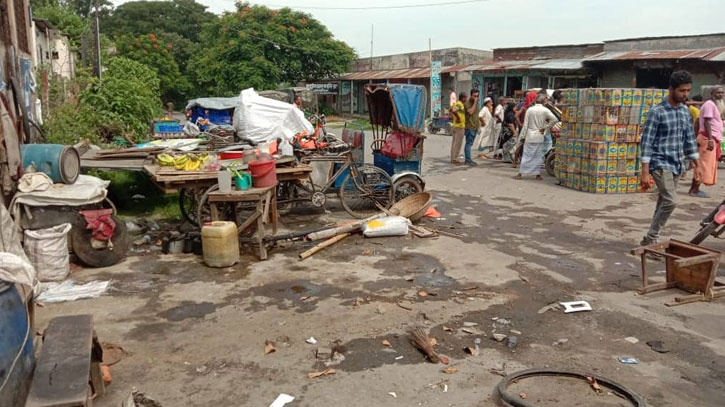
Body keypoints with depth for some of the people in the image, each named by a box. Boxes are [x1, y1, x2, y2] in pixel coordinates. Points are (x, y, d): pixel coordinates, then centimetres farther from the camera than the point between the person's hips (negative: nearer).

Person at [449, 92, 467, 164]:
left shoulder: (456, 103, 11)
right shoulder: (460, 104, -17)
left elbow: (450, 110, 20)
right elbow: (454, 111, -32)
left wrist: (455, 116, 11)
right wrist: (458, 118, -19)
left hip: (454, 126, 9)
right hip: (460, 126, -9)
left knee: (454, 143, 13)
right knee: (457, 144, -4)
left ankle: (453, 158, 18)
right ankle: (455, 159, -1)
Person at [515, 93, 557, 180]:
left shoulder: (529, 109, -3)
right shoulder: (545, 110, -6)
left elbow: (525, 124, -2)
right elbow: (555, 120, -15)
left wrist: (523, 136, 4)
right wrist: (545, 128, -5)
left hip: (529, 136, 1)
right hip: (540, 136, -1)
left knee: (526, 155, 5)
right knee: (539, 156, 8)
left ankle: (520, 173, 5)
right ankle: (538, 174, 11)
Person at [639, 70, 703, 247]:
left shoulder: (685, 111, 11)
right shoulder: (657, 112, -11)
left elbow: (690, 139, 18)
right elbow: (647, 143, -13)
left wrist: (697, 164, 16)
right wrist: (645, 172, -18)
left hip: (676, 165, 7)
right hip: (660, 164, -7)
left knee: (664, 202, 10)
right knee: (671, 201, -17)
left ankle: (650, 239, 18)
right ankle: (651, 238, -6)